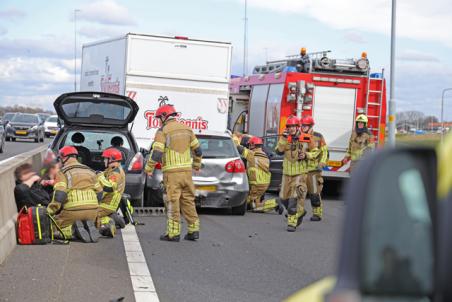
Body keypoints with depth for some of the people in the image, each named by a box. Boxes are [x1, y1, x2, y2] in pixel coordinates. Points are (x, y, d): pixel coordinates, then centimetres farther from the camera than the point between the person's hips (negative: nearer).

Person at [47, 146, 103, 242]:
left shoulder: (63, 173, -1)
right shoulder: (90, 171, 18)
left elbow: (59, 196, -13)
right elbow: (99, 194, 17)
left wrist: (50, 210, -5)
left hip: (73, 211, -5)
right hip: (92, 211, 5)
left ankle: (71, 230, -15)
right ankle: (89, 228, -6)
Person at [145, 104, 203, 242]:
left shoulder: (163, 131, -6)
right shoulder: (187, 129, 12)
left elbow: (156, 153, -12)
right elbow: (197, 150, 16)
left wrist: (149, 168, 0)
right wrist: (197, 164, 32)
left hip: (172, 172, -5)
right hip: (187, 170, 5)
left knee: (173, 202, -2)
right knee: (188, 201, 11)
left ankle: (173, 233, -2)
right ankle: (193, 230, 10)